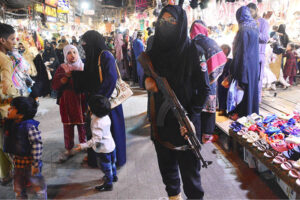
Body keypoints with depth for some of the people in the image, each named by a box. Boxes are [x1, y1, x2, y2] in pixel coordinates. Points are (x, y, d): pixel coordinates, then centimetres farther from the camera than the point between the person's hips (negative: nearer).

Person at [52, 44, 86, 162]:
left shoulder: (83, 66, 4)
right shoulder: (62, 68, 3)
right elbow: (54, 85, -4)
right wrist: (66, 76, -15)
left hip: (81, 100, 0)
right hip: (67, 102, 0)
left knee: (82, 125, 5)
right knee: (68, 126, 5)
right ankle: (68, 150, 17)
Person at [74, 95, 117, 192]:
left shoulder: (97, 122, -32)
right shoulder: (106, 117, -8)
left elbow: (96, 139, -35)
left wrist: (83, 146, -37)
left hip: (104, 149, -8)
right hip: (111, 145, 8)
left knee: (106, 167, 11)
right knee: (112, 163, 28)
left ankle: (108, 184, 30)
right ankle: (114, 176, 51)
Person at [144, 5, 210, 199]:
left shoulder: (191, 50, -10)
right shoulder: (155, 50, 4)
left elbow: (204, 88, -8)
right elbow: (147, 72, 18)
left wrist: (190, 117, -17)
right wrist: (147, 80, -6)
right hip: (160, 120, 5)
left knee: (189, 167, 6)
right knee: (166, 163, 20)